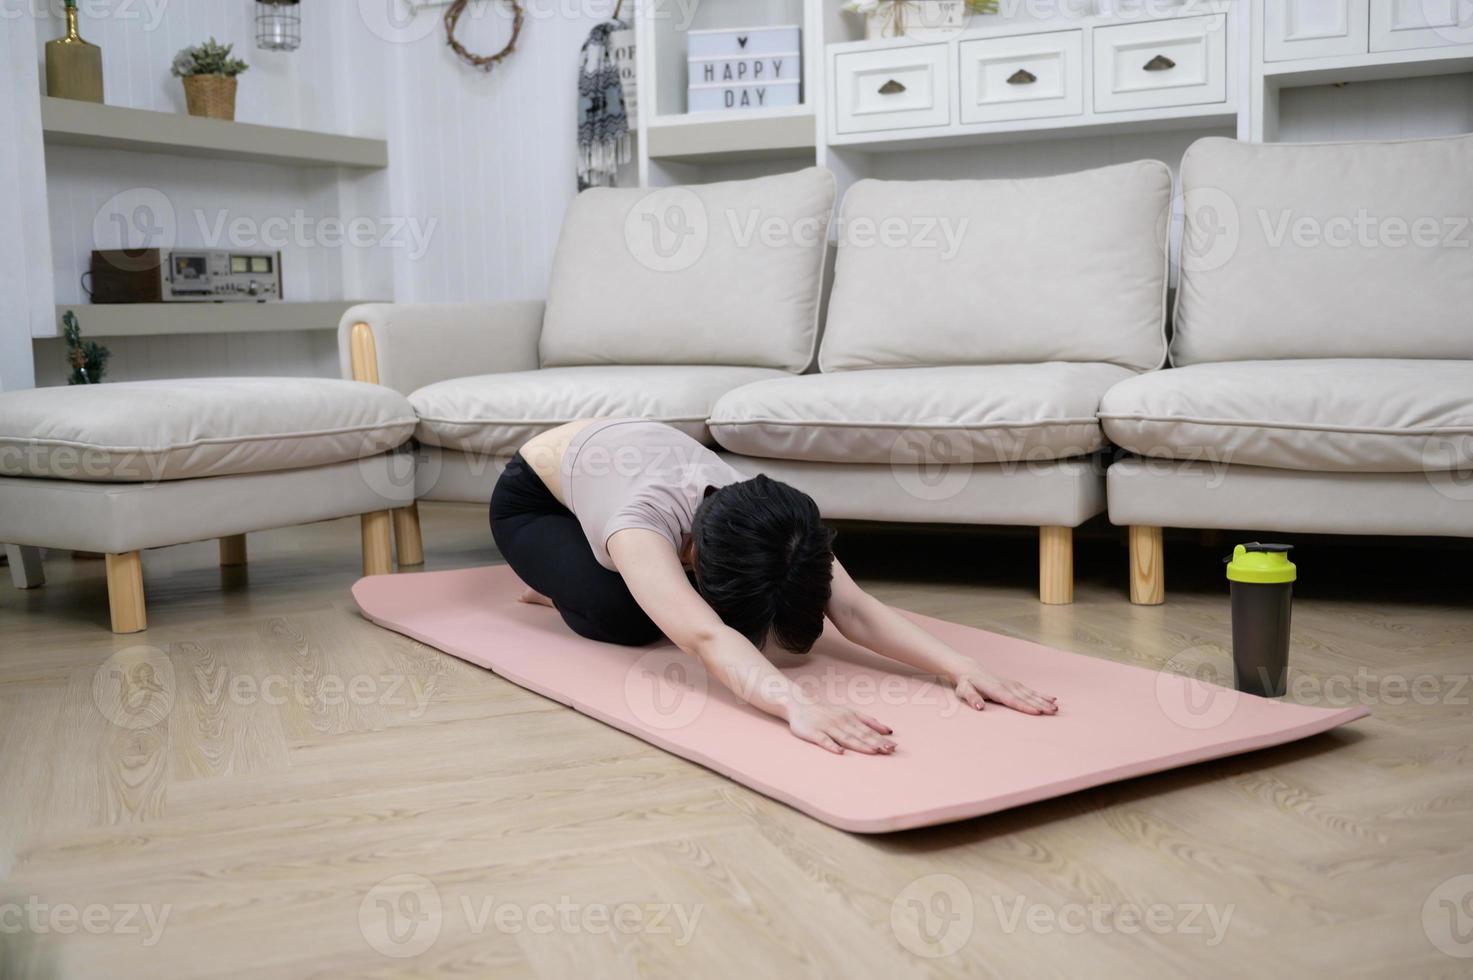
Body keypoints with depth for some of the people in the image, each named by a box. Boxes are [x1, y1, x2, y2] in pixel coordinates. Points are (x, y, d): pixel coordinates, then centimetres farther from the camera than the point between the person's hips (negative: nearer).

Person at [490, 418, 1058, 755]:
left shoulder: (770, 527, -33)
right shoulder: (642, 525, -49)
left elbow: (855, 610, -45)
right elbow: (705, 637, -66)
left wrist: (961, 668, -60)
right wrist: (797, 706, -83)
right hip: (531, 497, -5)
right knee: (623, 621, -27)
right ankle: (553, 580, 7)